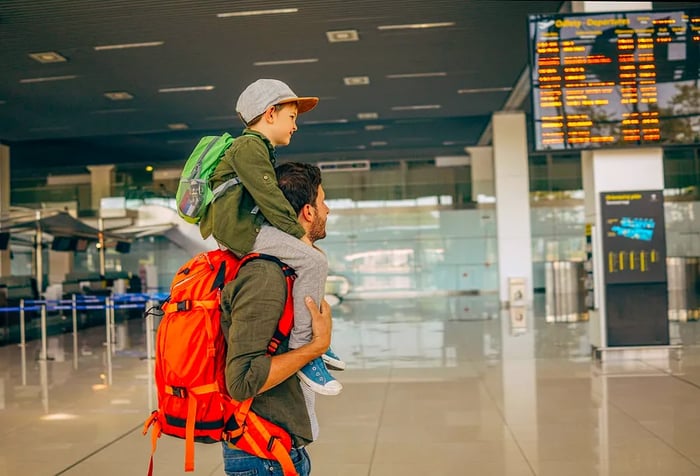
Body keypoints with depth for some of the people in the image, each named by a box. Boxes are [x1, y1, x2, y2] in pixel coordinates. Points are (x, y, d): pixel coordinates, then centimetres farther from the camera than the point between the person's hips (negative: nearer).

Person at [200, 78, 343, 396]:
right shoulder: (249, 146, -8)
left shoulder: (260, 149, 25)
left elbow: (267, 197, 23)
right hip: (239, 229, -11)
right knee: (313, 261, -23)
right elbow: (269, 198, -17)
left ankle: (314, 338, 17)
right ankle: (301, 348, -22)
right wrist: (299, 234, -14)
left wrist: (298, 236, 14)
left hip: (248, 226, 11)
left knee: (307, 258, 18)